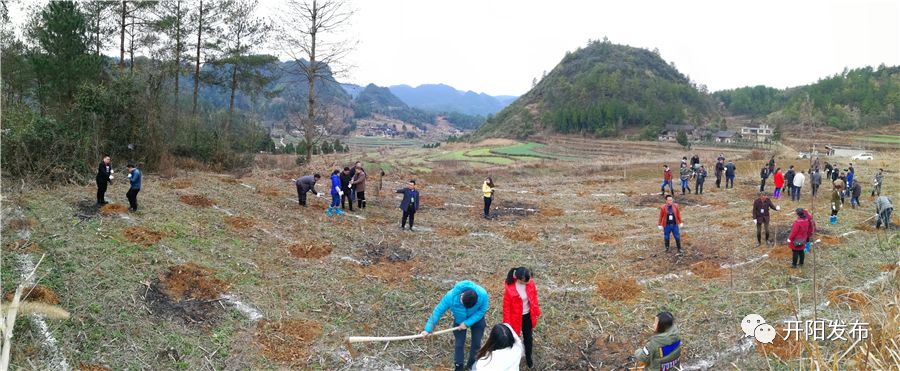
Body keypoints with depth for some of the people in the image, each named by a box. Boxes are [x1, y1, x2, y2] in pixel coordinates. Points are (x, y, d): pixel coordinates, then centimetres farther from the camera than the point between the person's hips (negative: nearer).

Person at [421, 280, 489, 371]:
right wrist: (428, 329, -31)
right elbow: (438, 311, -29)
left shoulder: (482, 294, -40)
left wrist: (467, 323, -28)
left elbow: (482, 310, -23)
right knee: (459, 344, 5)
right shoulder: (451, 296, -39)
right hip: (459, 320, 0)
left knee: (476, 343, 11)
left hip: (476, 319, 0)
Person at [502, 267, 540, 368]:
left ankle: (528, 357, 46)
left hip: (528, 316, 4)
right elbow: (506, 306, -17)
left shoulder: (531, 283, -17)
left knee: (528, 338, 21)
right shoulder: (510, 288, -29)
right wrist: (507, 322, -12)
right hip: (515, 317, -4)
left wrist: (536, 311, 8)